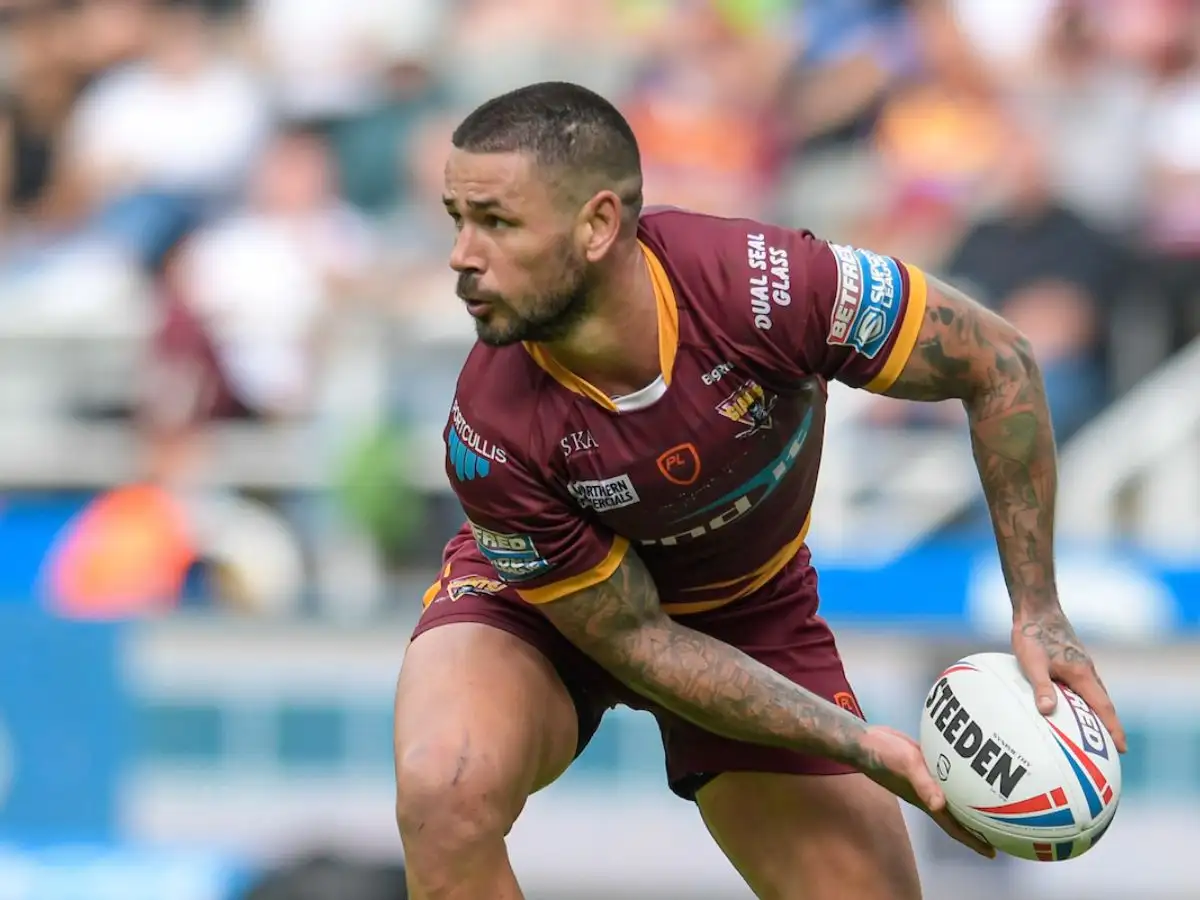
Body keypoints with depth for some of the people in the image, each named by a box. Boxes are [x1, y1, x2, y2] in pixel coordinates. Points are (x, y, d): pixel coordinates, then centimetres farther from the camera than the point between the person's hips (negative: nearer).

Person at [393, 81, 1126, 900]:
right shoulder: (492, 434, -32)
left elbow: (997, 365, -18)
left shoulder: (762, 285, -34)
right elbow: (630, 638, -22)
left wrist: (1038, 610, -18)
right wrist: (858, 743, -26)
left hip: (750, 608, 2)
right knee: (443, 793, -33)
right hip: (540, 606, -2)